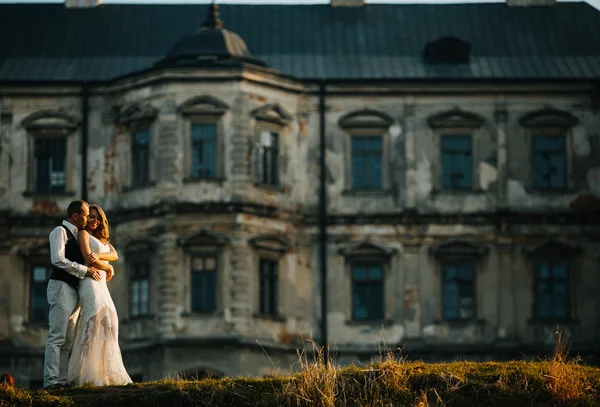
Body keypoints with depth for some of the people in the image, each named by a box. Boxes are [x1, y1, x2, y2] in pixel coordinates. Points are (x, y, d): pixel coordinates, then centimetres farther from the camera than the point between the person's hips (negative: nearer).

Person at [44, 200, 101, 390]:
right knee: (57, 337, -13)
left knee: (67, 340, 5)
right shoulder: (60, 231, -4)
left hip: (73, 289, 9)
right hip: (61, 287, -9)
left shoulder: (77, 235, 21)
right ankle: (51, 380, -17)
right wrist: (85, 270, -17)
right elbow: (57, 259, -17)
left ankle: (61, 380, 5)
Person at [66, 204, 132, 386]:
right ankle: (88, 375, -21)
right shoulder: (83, 234, 1)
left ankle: (105, 373, 2)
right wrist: (109, 268, 1)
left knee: (108, 324, 3)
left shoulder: (101, 239, 24)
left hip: (101, 285, 9)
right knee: (94, 323, -17)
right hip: (90, 283, -9)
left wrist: (98, 256, -15)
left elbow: (114, 255, 6)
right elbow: (88, 258, -13)